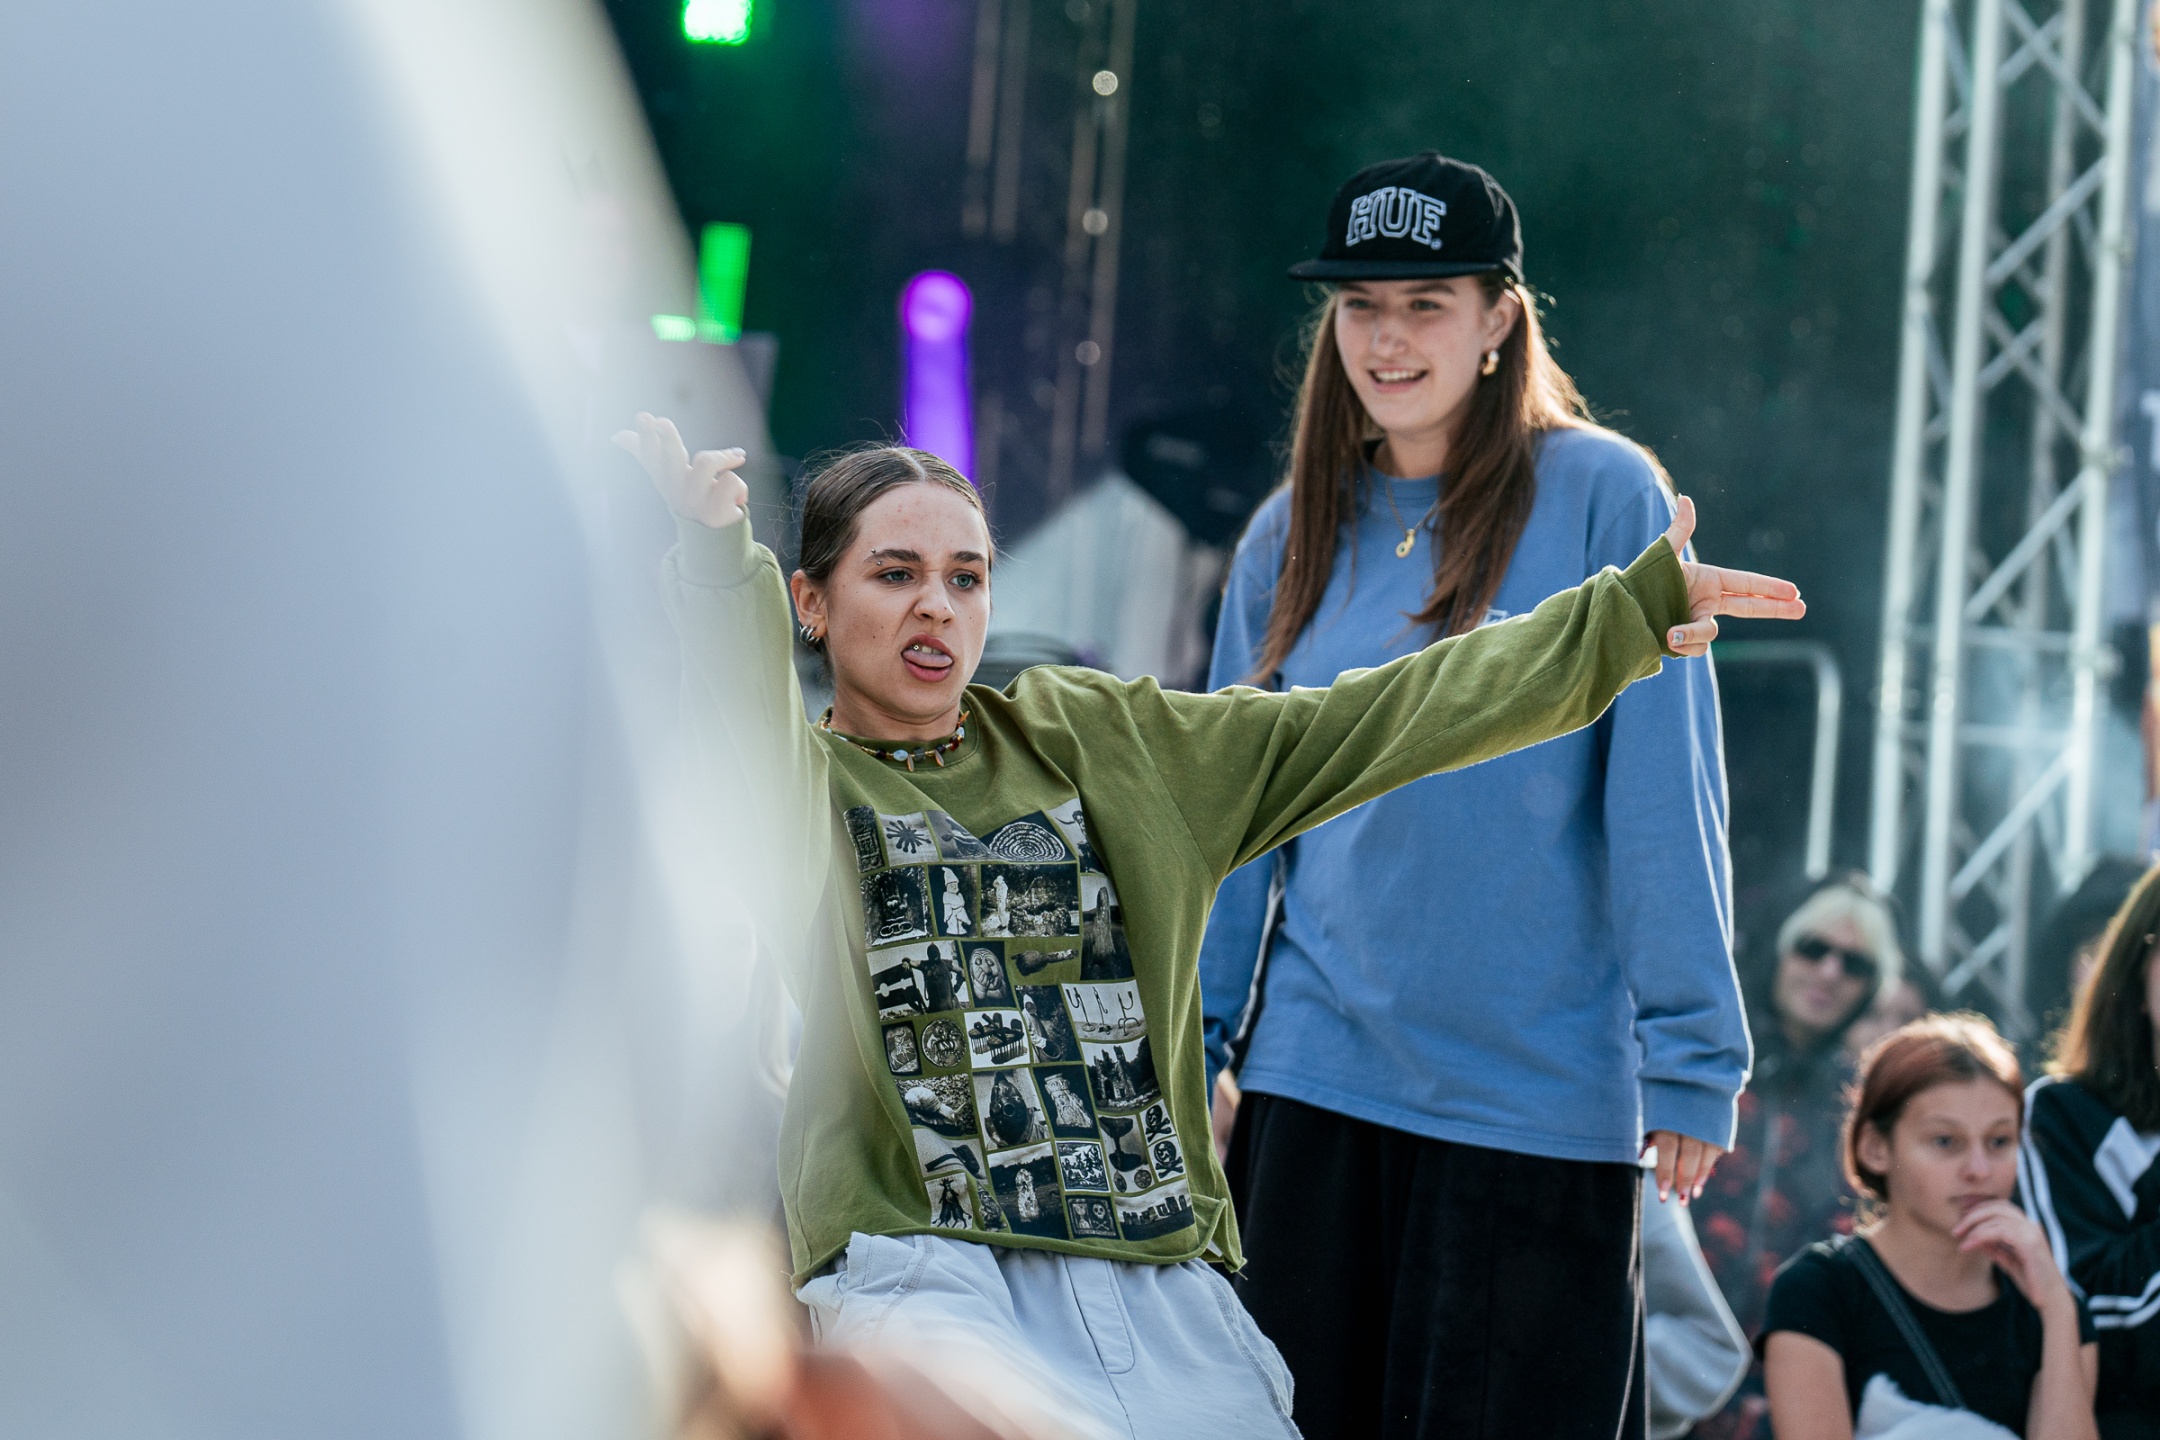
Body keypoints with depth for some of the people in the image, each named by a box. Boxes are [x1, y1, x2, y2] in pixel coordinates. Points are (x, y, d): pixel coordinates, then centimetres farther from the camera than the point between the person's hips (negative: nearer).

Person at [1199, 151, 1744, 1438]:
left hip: (1540, 1093, -4)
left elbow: (1666, 796, -8)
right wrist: (1182, 1046, 7)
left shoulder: (1603, 497, -5)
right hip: (1313, 1080, 4)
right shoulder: (1295, 534, 9)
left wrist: (1693, 1055, -11)